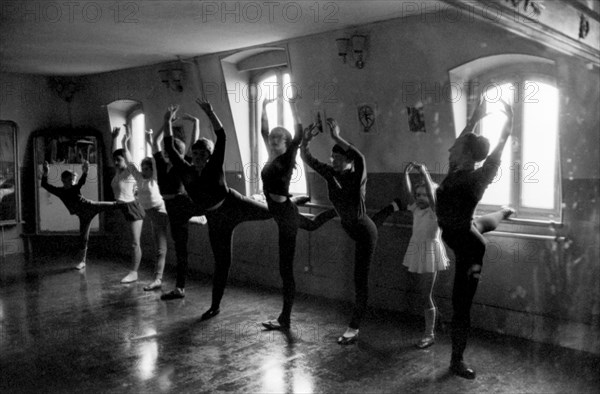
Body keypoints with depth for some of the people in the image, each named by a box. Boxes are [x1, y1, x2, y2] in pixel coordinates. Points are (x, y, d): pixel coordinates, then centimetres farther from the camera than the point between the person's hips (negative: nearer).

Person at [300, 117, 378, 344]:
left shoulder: (357, 176, -21)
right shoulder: (330, 174, -5)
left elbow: (359, 158, -43)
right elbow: (307, 160, -8)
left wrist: (336, 137, -44)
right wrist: (305, 141, -26)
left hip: (364, 232, -7)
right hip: (348, 228, 7)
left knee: (360, 279, -3)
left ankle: (354, 328, 5)